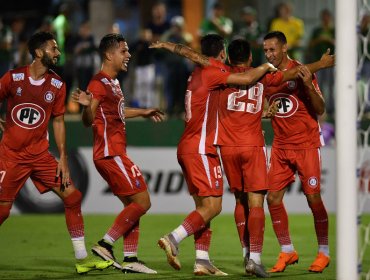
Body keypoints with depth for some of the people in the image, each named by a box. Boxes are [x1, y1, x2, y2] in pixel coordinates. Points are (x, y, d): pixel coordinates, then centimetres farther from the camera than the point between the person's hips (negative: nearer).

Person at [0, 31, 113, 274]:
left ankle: (82, 258, 3)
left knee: (73, 196, -3)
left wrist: (63, 159, 3)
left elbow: (58, 121, 7)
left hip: (40, 154, 4)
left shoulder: (57, 85, 2)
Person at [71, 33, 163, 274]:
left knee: (133, 205, 11)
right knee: (142, 202, -11)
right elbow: (89, 120, -21)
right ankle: (105, 245, -9)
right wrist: (87, 106, -42)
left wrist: (143, 113, 43)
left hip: (116, 154, 10)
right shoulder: (99, 83, -14)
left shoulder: (113, 82, 16)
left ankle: (130, 259, 11)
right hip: (110, 154, -10)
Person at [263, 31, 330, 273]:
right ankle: (287, 252, 8)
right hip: (281, 146, 5)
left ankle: (324, 253, 7)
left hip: (307, 144, -5)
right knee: (273, 198, -2)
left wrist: (308, 85, -27)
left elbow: (320, 110, -12)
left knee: (314, 198, -5)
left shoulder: (302, 73, -9)